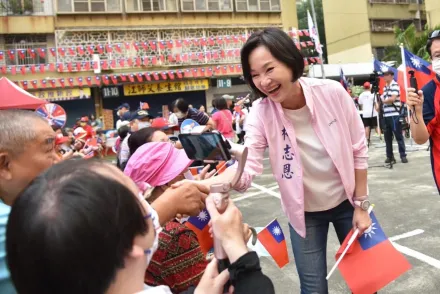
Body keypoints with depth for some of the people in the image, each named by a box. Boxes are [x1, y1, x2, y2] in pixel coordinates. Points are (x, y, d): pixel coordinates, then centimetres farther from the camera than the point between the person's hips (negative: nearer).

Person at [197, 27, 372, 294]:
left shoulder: (332, 93, -21)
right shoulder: (261, 112, -20)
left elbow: (359, 151, -9)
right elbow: (248, 167, -28)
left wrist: (361, 205, -6)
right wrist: (204, 185, -47)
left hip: (346, 202, 1)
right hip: (305, 213, 0)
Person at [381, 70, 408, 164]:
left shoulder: (395, 85, -5)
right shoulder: (385, 87, 17)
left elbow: (393, 98, -15)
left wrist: (383, 100, -2)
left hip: (394, 114, -7)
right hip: (386, 115, 7)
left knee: (398, 136, -2)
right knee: (387, 136, 8)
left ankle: (403, 156, 4)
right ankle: (389, 156, 15)